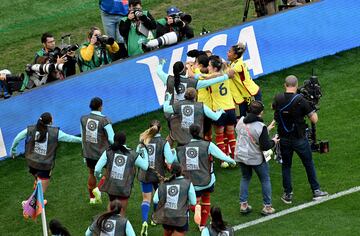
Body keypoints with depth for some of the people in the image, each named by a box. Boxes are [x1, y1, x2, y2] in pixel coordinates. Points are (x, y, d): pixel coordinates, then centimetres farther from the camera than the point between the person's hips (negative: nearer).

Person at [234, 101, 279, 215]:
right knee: (265, 180, 14)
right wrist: (273, 141, 1)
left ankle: (243, 204, 22)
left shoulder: (241, 121, -5)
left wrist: (267, 130, 16)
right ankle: (267, 206, 17)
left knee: (245, 178, 24)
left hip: (241, 156, 5)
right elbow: (266, 146, -20)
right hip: (256, 158, -5)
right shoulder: (261, 127, -24)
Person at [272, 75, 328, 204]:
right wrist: (313, 109, 3)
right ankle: (316, 191, 23)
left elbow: (273, 107, 17)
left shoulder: (278, 99, -8)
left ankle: (287, 194, 18)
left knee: (286, 165, 15)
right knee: (309, 164, 15)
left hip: (283, 139, 2)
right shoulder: (300, 100, -19)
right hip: (299, 139, -2)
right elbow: (314, 119, -15)